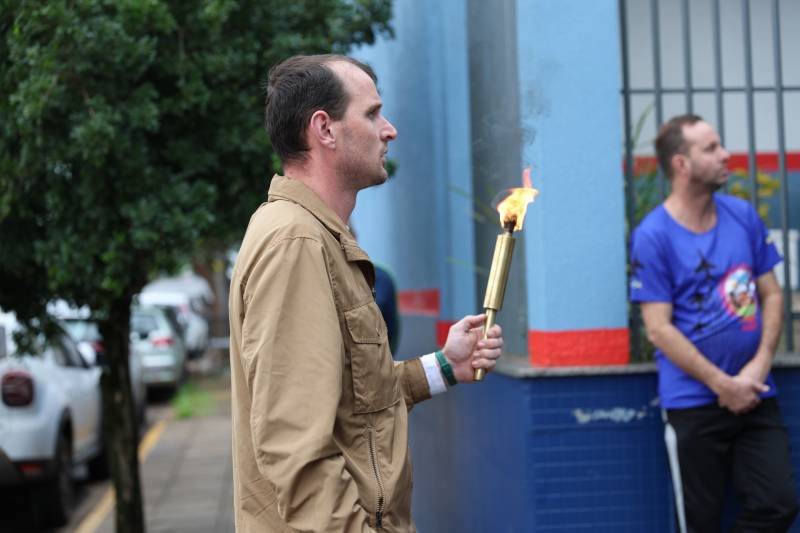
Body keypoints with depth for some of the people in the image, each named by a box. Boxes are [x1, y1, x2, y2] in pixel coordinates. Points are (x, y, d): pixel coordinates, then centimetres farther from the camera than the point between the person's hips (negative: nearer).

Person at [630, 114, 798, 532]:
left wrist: (759, 365, -5)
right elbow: (659, 329, -11)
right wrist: (723, 385, -13)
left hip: (755, 398, 5)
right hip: (693, 401, -5)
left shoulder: (743, 216, 7)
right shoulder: (653, 235, -8)